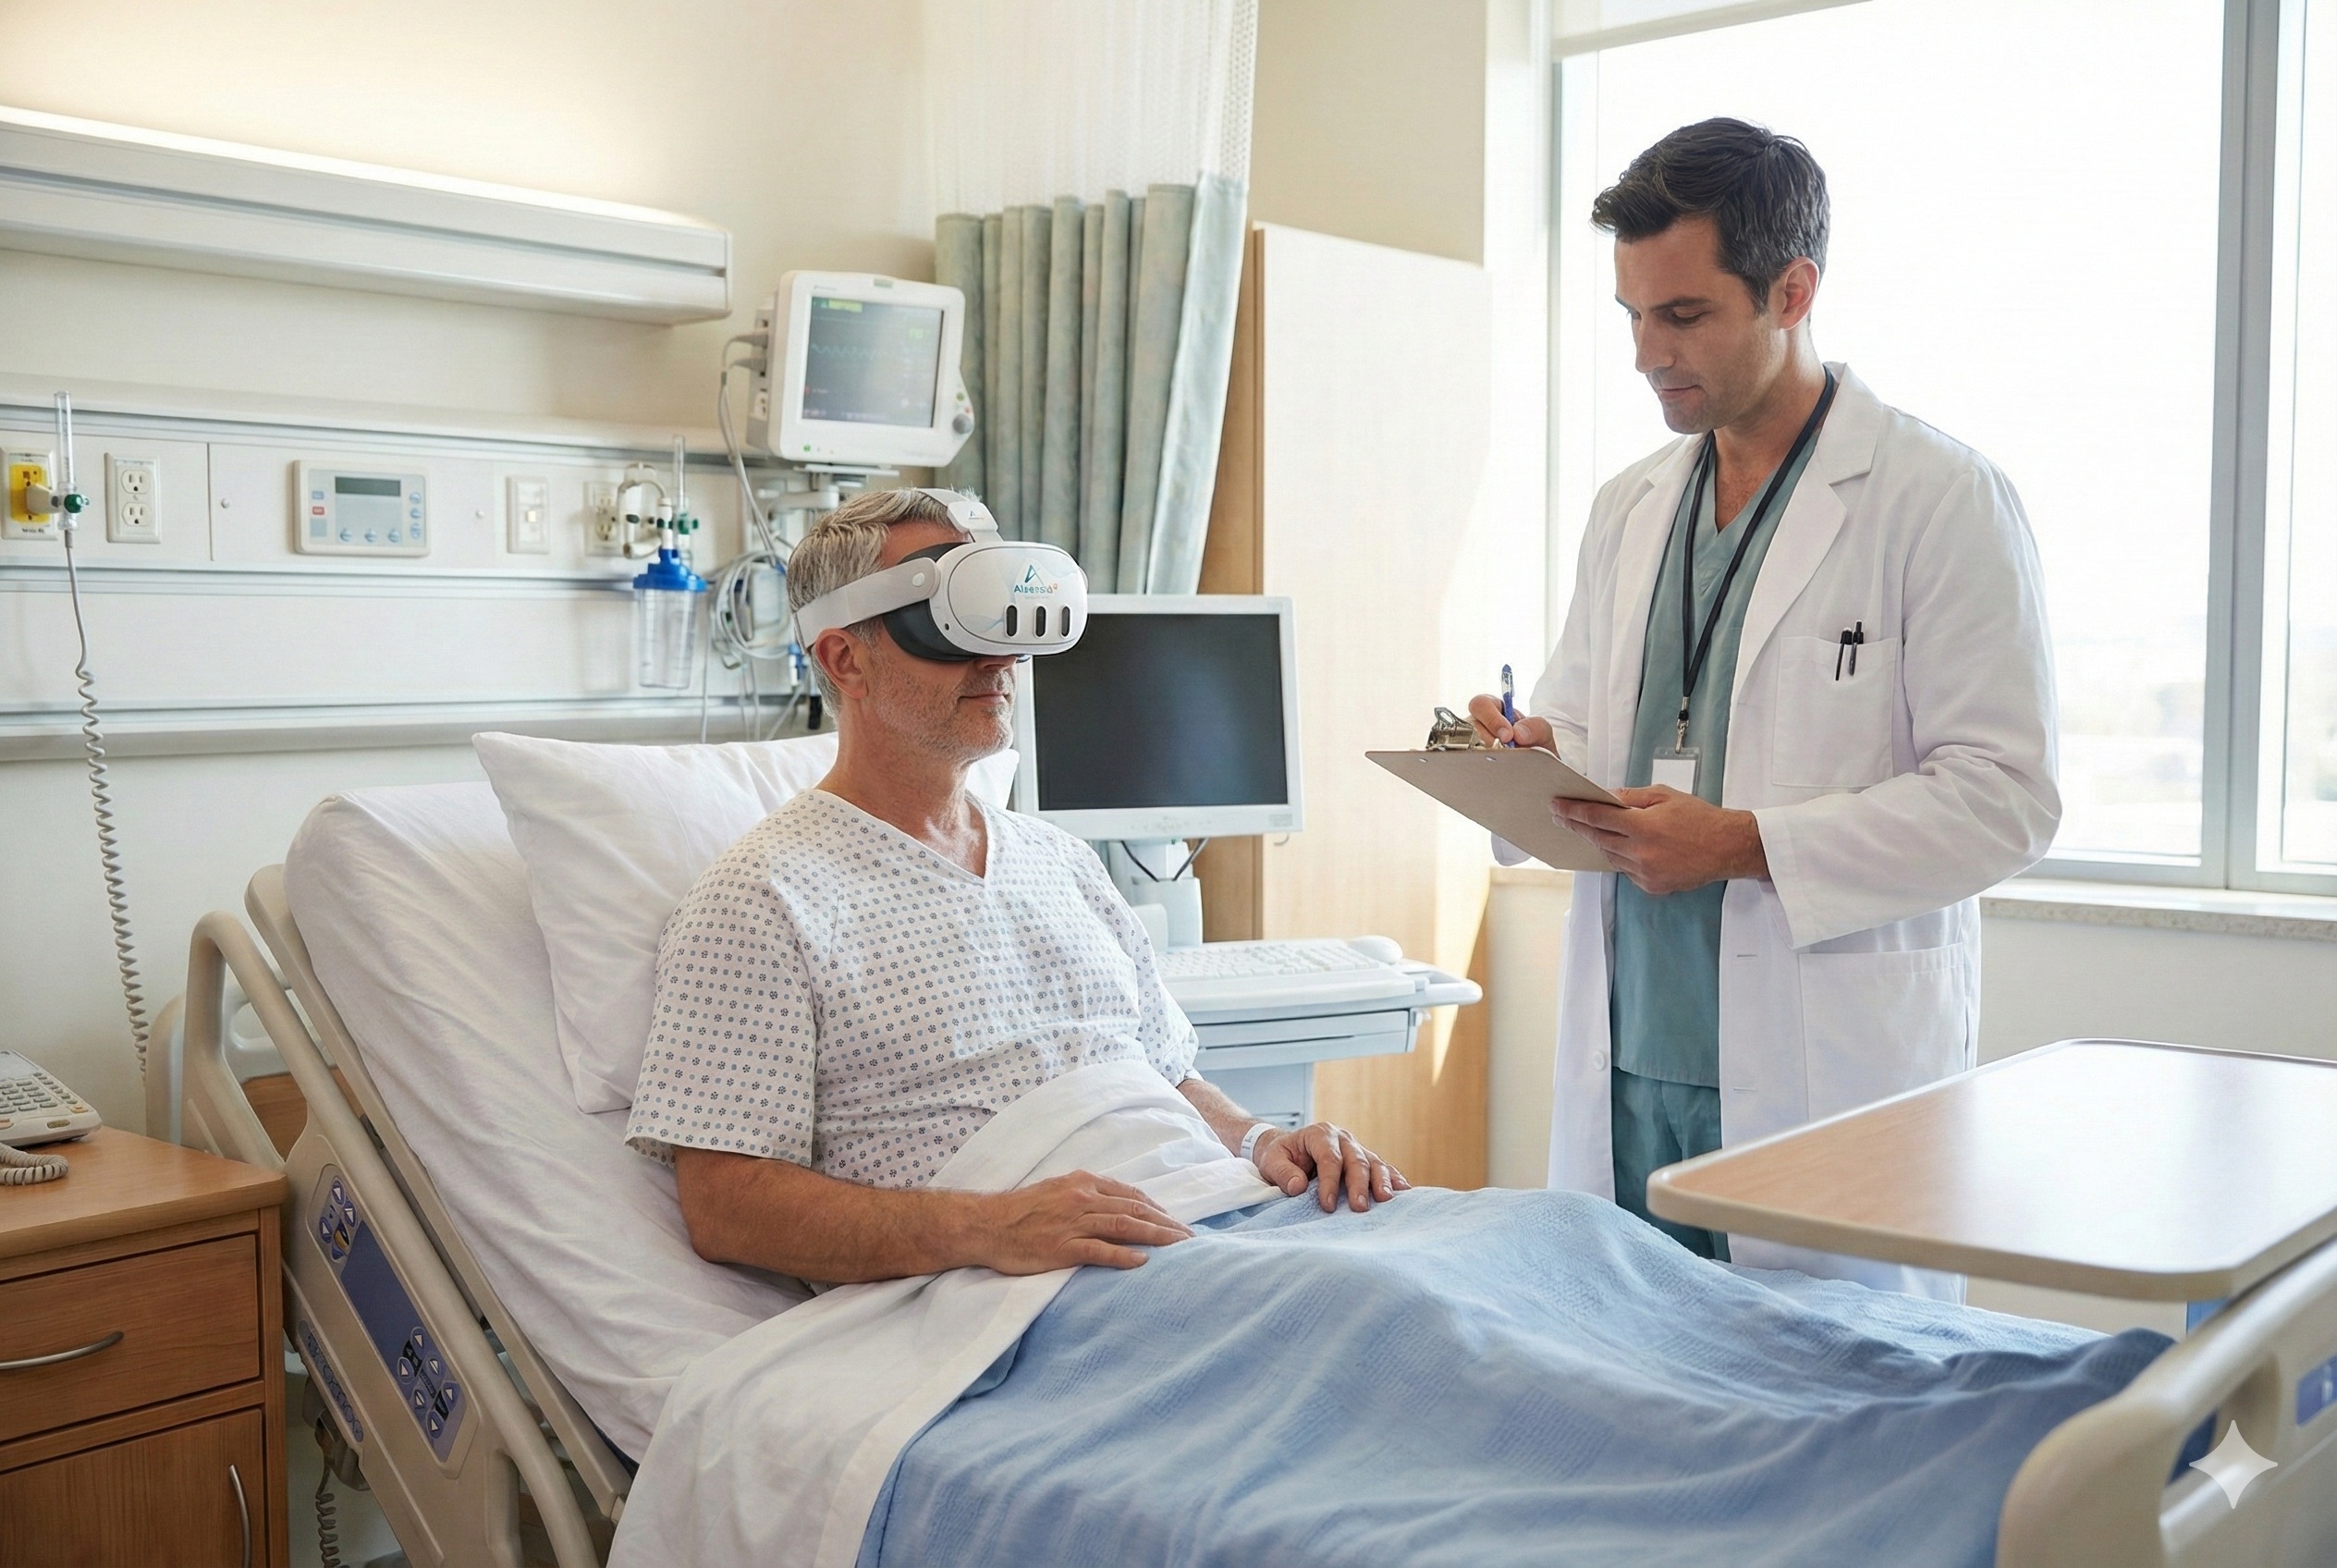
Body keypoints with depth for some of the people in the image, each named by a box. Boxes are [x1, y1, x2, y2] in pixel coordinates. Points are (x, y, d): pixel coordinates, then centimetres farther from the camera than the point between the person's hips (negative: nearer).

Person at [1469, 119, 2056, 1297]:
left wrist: (1746, 845, -18)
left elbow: (2004, 798, -10)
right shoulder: (1628, 508, 14)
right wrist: (1530, 755, -1)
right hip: (1631, 1067, 5)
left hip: (1833, 1079, -5)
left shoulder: (1944, 501, -5)